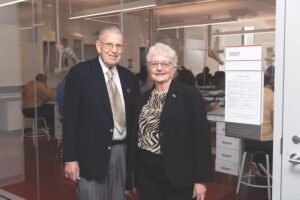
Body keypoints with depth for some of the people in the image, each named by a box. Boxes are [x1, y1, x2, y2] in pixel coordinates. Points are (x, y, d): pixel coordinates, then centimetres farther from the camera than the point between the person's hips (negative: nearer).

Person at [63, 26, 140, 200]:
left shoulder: (129, 77, 8)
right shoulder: (80, 72, -7)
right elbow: (70, 118, -9)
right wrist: (70, 159, -11)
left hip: (122, 151, 5)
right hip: (92, 153, -4)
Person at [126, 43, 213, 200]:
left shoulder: (189, 94, -7)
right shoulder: (143, 99, 8)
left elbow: (201, 136, -10)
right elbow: (135, 137, 10)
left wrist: (200, 179, -13)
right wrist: (131, 179, 12)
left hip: (177, 175, -4)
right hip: (146, 175, 5)